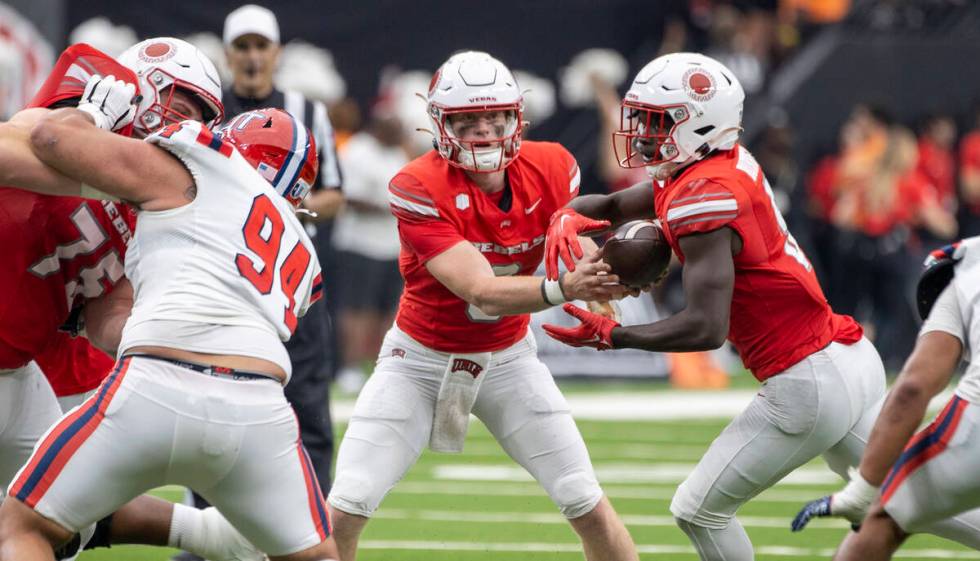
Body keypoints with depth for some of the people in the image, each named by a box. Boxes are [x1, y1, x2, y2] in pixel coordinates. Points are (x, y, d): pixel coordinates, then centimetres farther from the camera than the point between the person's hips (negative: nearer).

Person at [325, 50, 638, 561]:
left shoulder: (551, 170, -13)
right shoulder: (418, 189, -27)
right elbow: (480, 291, -33)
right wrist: (562, 288, -50)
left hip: (508, 358, 3)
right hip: (421, 359, -3)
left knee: (589, 508, -1)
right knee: (343, 511, -10)